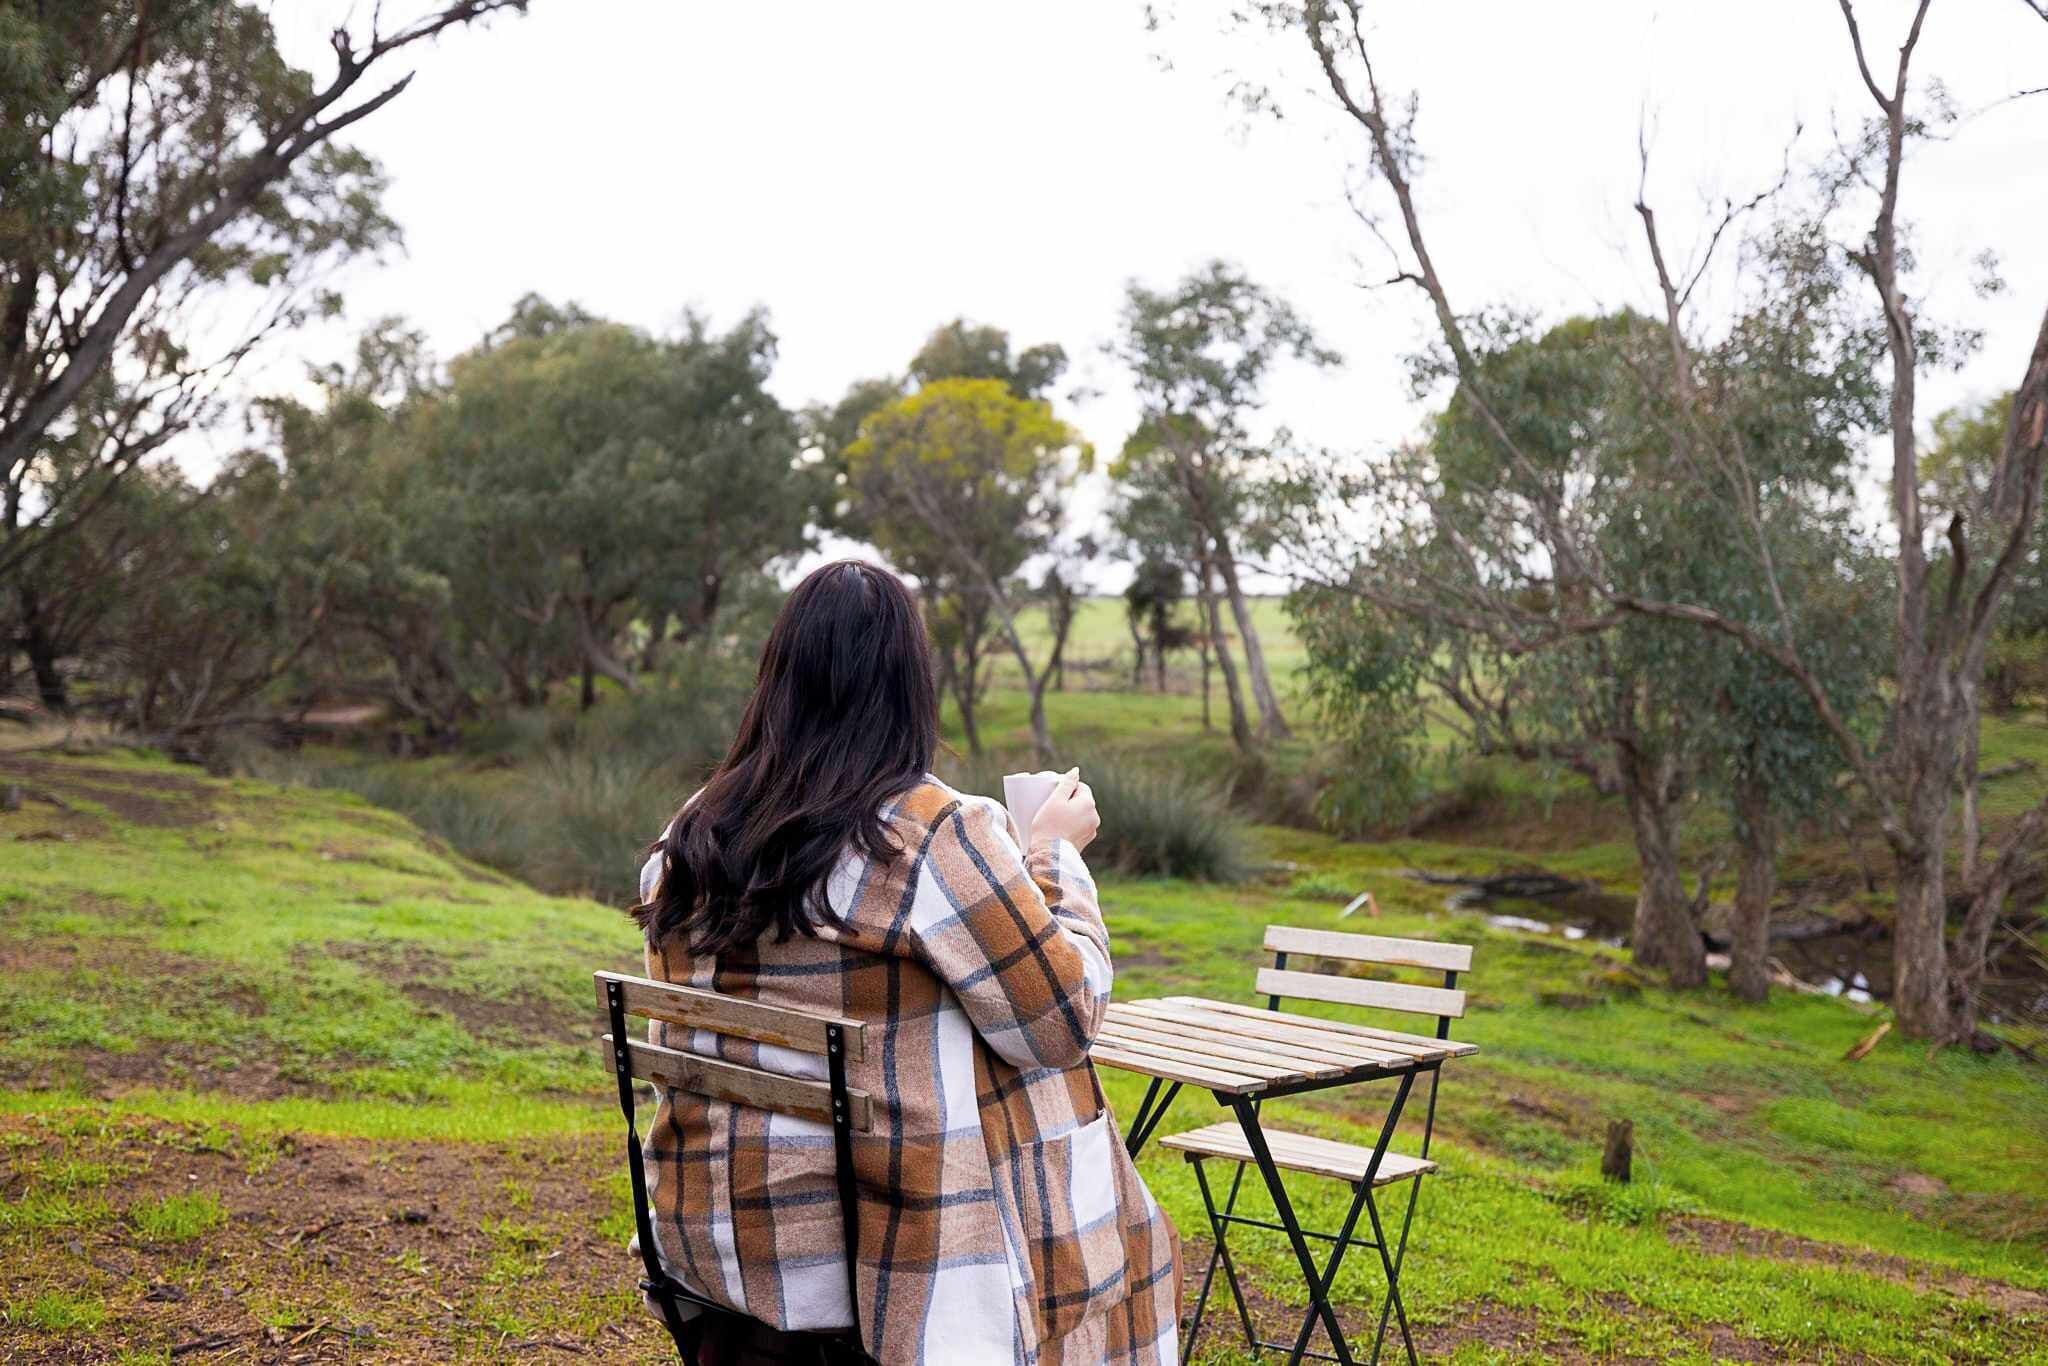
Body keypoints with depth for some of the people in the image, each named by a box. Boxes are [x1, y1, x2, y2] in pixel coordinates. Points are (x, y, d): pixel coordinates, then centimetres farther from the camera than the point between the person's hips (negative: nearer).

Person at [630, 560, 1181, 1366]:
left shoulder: (690, 839, -2)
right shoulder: (940, 833, -20)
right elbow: (1065, 1018, -12)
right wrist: (1055, 854, 1)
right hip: (891, 1245, -6)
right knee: (1114, 1236, 22)